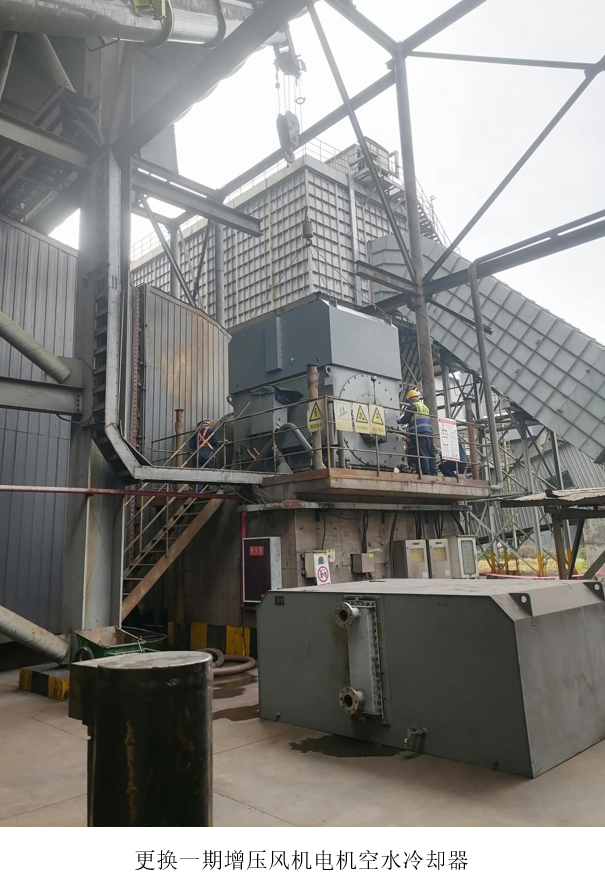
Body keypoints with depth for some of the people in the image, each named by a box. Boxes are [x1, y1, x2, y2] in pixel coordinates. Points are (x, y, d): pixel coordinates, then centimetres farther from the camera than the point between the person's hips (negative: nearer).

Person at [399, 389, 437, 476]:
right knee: (431, 455, 4)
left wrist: (400, 420, 22)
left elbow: (404, 420, -1)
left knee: (422, 456, -12)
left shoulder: (412, 406, 4)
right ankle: (433, 474, -1)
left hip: (418, 434, -7)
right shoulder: (425, 407, 25)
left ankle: (426, 474, -19)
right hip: (429, 432, 7)